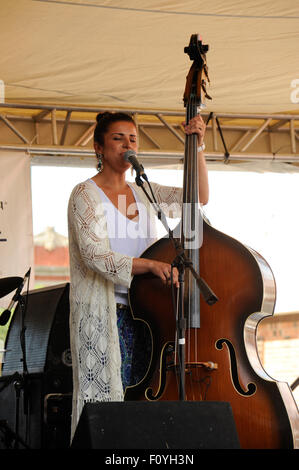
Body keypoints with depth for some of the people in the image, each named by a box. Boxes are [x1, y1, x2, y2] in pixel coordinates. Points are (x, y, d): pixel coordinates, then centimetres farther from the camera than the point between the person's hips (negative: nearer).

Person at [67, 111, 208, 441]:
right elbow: (95, 255, -16)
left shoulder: (144, 192, 15)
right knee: (104, 399, -9)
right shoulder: (86, 194, -3)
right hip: (102, 315, -5)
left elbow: (199, 198, 11)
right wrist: (150, 264, -29)